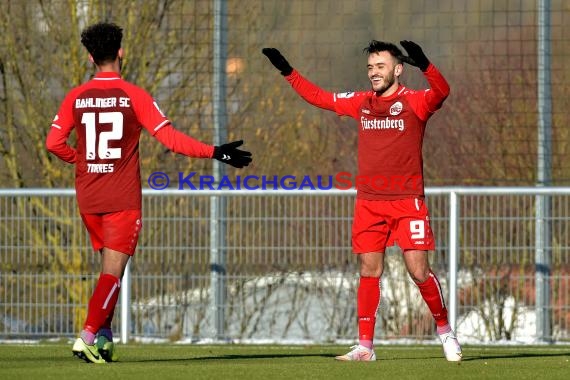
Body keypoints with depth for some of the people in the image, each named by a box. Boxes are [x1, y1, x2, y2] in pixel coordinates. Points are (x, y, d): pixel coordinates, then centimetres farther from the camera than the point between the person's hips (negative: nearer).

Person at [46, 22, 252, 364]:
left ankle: (104, 337, 11)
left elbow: (54, 142, 1)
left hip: (88, 198, 4)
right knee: (113, 272, -4)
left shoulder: (76, 98, 3)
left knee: (109, 268, 18)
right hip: (123, 199, -4)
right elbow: (169, 137, -12)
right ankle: (89, 336, -17)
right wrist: (214, 152, -7)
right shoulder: (134, 95, -7)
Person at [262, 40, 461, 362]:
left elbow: (441, 92, -26)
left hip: (407, 201, -4)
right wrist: (287, 71, 19)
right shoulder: (361, 103, 11)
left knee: (419, 271, -7)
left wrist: (424, 65, -43)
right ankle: (365, 346, 7)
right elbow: (319, 97, 22)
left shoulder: (414, 101, -4)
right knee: (370, 271, 3)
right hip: (369, 202, 4)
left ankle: (445, 330, 13)